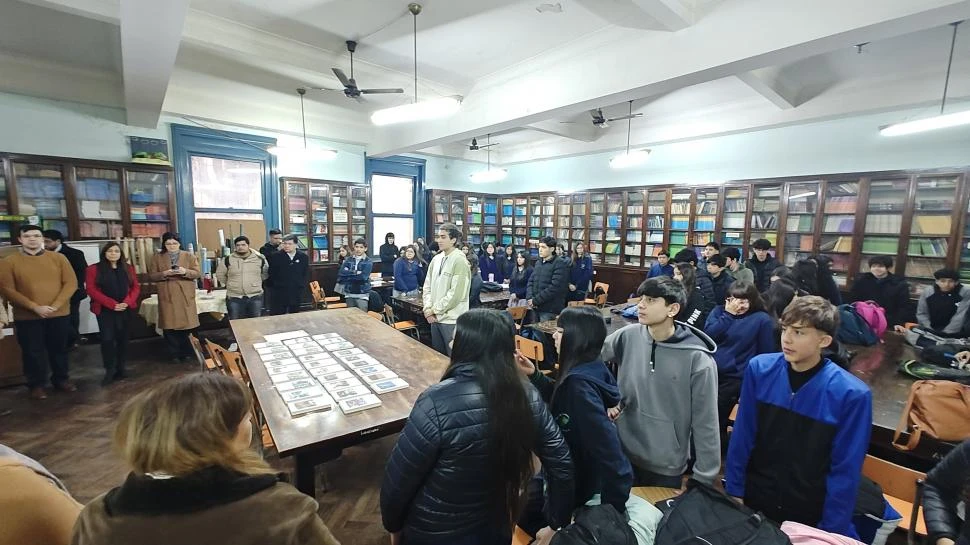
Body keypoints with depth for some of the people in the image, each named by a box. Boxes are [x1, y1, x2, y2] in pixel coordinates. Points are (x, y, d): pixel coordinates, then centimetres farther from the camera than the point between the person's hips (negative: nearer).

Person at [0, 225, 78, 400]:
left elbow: (71, 283, -2)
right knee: (33, 352, 7)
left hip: (59, 314, 1)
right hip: (27, 317, -1)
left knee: (59, 349, 12)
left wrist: (55, 305, -12)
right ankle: (36, 385, 22)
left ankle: (61, 379, 27)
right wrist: (35, 307, -16)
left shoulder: (58, 258, 1)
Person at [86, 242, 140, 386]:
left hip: (125, 309, 3)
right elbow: (91, 290, -6)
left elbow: (136, 287, 7)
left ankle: (120, 368, 16)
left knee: (122, 338, 7)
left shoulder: (128, 268, 10)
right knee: (107, 339, -9)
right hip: (105, 310, -2)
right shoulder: (93, 269, 0)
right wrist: (112, 304, -16)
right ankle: (109, 370, 2)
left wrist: (127, 302, -10)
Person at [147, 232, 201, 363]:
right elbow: (151, 276, 6)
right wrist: (164, 273, -13)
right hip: (167, 296, 1)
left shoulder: (189, 256, 6)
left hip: (185, 296, -1)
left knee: (187, 324, 1)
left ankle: (188, 353, 12)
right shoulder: (157, 258, 8)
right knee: (170, 327, 3)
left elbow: (197, 273, 2)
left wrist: (185, 271, -18)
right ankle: (174, 354, 13)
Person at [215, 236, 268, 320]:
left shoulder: (259, 258, -1)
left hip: (255, 297, 0)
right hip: (234, 298, 0)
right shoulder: (228, 260, -2)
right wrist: (230, 284, 10)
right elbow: (220, 274, 12)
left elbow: (265, 274, 15)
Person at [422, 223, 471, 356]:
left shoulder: (460, 261, -13)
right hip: (435, 317, 7)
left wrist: (434, 309, -13)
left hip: (452, 320, -7)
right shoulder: (436, 259, 8)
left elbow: (455, 294, -19)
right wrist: (427, 308, -3)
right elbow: (427, 286, 11)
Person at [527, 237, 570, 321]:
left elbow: (554, 287, -19)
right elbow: (531, 281, 14)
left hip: (550, 310, -7)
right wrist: (529, 298, -5)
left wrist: (535, 301, -17)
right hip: (535, 308, 7)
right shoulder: (538, 263, 16)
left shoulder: (560, 264, -10)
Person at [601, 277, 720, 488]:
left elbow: (705, 423, -12)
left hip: (667, 466, -3)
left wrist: (703, 478, -7)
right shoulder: (628, 336, -12)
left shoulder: (697, 359, -19)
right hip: (621, 453, 3)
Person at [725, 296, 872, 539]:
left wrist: (830, 529, -6)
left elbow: (845, 471, -10)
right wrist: (734, 489, -2)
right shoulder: (759, 369, -14)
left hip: (811, 514, -1)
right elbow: (742, 437, -6)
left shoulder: (851, 394, -18)